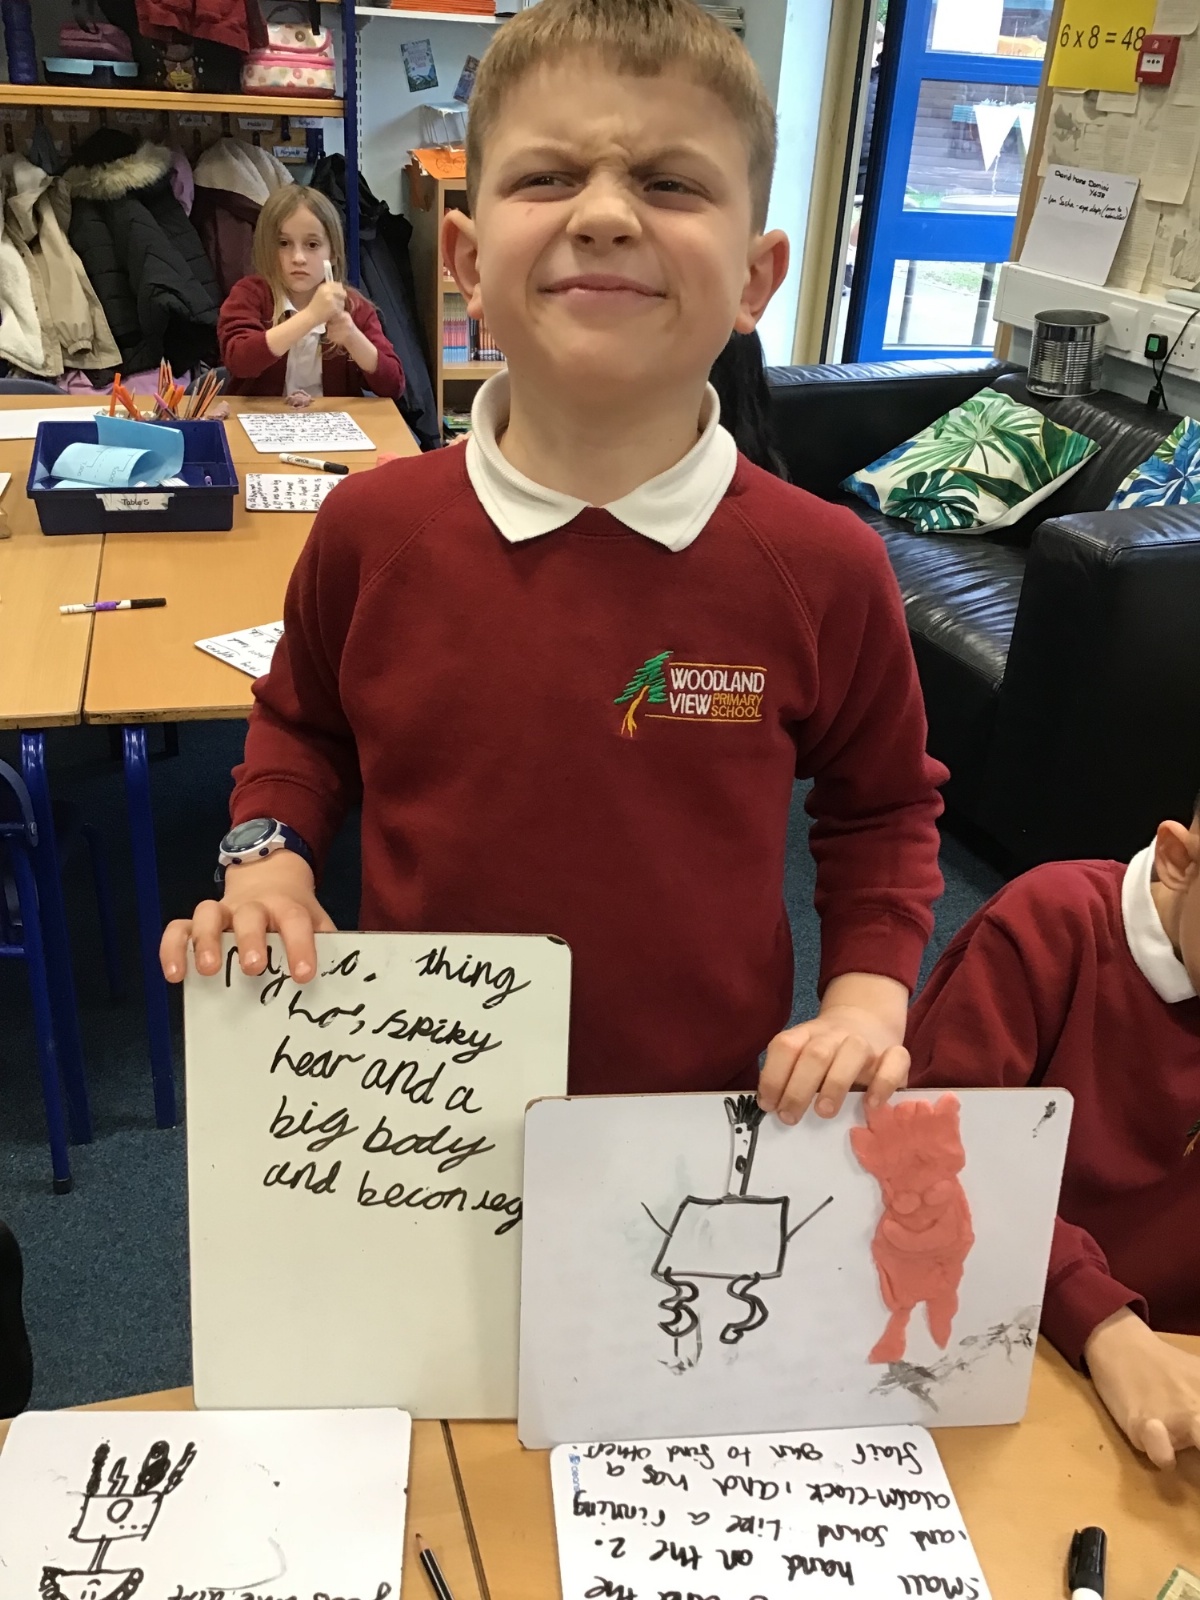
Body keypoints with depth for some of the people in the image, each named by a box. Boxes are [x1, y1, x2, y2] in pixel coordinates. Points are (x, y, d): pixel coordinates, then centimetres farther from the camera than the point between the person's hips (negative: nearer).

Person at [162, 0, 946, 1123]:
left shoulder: (826, 571, -16)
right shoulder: (372, 529, -12)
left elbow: (881, 805, 3)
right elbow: (301, 721, 9)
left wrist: (868, 997, -9)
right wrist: (267, 856, -8)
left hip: (705, 1105, -1)